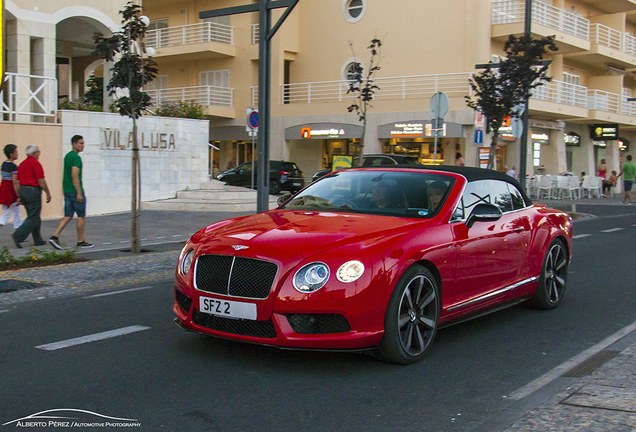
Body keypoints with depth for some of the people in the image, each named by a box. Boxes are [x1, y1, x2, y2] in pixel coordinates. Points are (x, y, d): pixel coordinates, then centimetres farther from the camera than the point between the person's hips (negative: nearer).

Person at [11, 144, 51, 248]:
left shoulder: (22, 164, 15)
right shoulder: (35, 163, -10)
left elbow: (18, 181, 14)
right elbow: (41, 180, -14)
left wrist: (19, 197, 17)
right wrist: (48, 193, -8)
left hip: (23, 190, 9)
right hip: (33, 191, -9)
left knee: (34, 217, 14)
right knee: (33, 218, -6)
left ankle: (38, 240, 16)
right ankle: (18, 236, -17)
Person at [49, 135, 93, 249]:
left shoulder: (67, 156, 16)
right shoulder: (76, 157, -14)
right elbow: (74, 176, -22)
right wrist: (79, 193, -23)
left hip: (67, 191, 9)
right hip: (75, 191, -9)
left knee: (68, 216, 8)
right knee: (81, 216, 3)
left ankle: (54, 236, -5)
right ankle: (81, 241, 9)